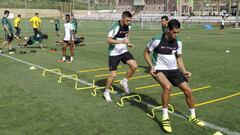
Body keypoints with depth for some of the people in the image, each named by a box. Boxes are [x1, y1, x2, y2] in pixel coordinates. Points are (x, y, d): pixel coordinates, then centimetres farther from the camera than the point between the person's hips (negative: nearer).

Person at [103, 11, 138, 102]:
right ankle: (106, 92, 18)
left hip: (124, 51, 6)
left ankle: (124, 81, 10)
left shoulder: (128, 26, 0)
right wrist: (122, 41, -29)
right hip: (114, 53, -6)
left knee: (134, 66, -15)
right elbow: (108, 40, -22)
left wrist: (128, 43, 2)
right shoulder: (115, 27, -21)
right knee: (113, 75, -6)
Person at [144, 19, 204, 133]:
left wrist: (184, 71, 0)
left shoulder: (178, 42, -2)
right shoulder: (157, 40, -17)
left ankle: (193, 116, 24)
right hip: (160, 70, -5)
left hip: (173, 69, 5)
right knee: (167, 86, -35)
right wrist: (151, 66, -14)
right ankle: (165, 117, -18)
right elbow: (146, 52, -3)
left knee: (188, 90, -1)